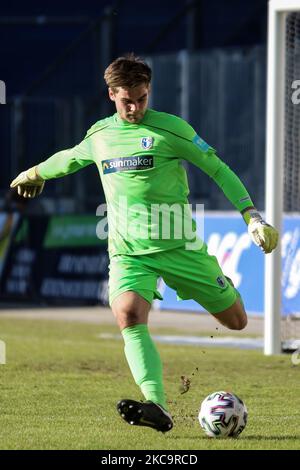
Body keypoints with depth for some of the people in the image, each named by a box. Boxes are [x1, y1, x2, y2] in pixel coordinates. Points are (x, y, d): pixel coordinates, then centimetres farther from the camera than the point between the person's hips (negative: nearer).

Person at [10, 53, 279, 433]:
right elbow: (71, 158, 32)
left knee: (236, 321, 3)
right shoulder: (100, 135, 9)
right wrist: (35, 173, 49)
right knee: (128, 316, -28)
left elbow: (219, 170, -1)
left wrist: (253, 218, -9)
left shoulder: (170, 129, -5)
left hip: (178, 245, -2)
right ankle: (157, 408, -38)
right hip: (128, 251, 2)